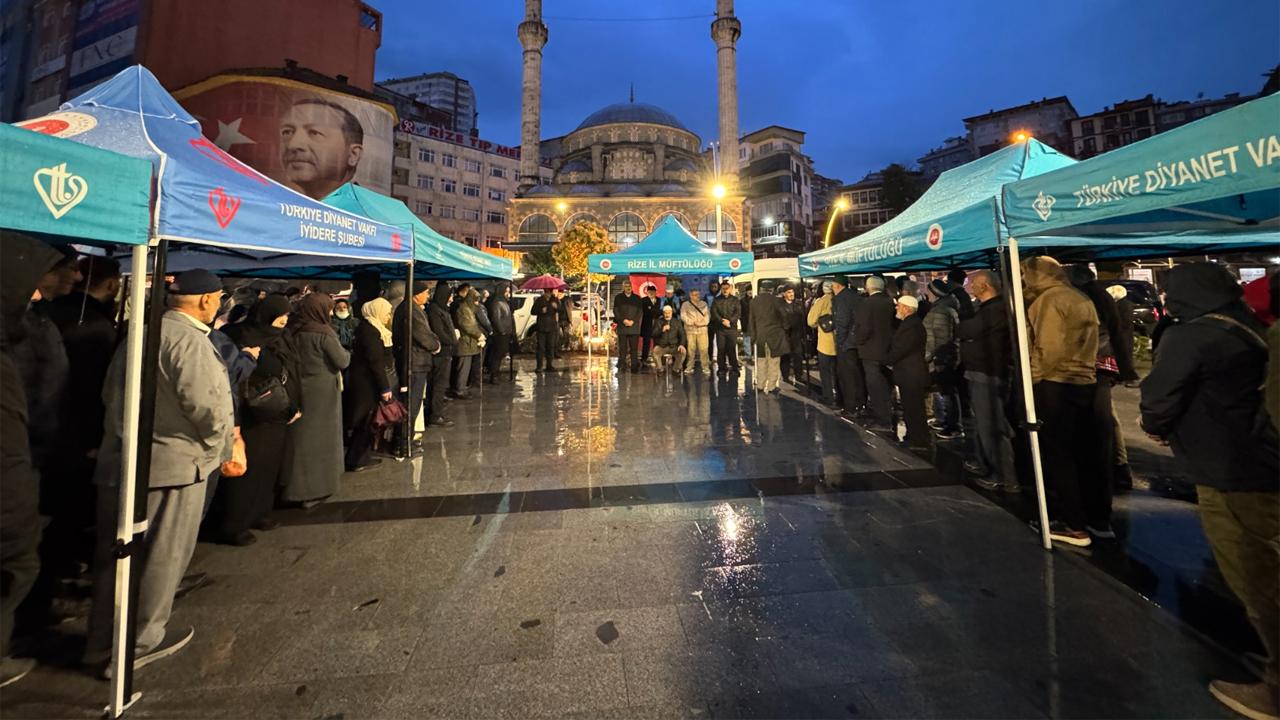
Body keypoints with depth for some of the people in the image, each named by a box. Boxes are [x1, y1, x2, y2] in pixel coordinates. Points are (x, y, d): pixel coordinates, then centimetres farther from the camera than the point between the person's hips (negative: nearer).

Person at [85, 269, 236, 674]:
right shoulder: (189, 339, -19)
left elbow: (112, 393, 18)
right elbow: (207, 404, -24)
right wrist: (223, 443, -7)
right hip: (172, 463, -8)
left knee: (114, 552, 18)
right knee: (162, 556, 8)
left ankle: (101, 640, 32)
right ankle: (140, 644, 22)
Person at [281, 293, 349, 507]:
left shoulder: (293, 331, 1)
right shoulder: (323, 334, -16)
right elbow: (342, 362, -12)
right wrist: (347, 353, 7)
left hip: (298, 389, 6)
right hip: (322, 392, -6)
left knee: (300, 434, 16)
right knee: (320, 436, 6)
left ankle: (292, 485, 29)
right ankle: (314, 489, 15)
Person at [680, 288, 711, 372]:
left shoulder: (704, 304, 18)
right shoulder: (685, 304, 8)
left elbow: (707, 315, 10)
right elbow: (683, 316, -1)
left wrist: (702, 322, -8)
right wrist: (693, 322, -10)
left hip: (702, 329, 2)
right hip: (690, 329, -2)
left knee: (704, 349, -6)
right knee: (691, 349, -4)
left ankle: (705, 367, 0)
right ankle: (690, 367, 6)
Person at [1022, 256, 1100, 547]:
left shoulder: (1049, 299, -11)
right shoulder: (1081, 298, 16)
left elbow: (1047, 347, -17)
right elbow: (1082, 343, 16)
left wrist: (1033, 377, -8)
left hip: (1055, 384, -9)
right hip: (1084, 382, 9)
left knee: (1056, 453, -2)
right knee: (1082, 452, 16)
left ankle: (1074, 525, 3)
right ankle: (1094, 515, 26)